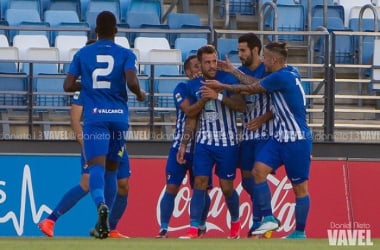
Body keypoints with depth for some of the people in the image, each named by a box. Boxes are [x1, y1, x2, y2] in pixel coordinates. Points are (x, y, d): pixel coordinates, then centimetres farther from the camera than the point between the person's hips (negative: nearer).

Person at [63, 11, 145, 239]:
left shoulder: (83, 54, 8)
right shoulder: (126, 54, 3)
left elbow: (68, 85, 5)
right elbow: (132, 82, -13)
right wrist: (140, 94, 8)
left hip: (94, 118, -1)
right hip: (119, 117, 1)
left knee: (97, 166, -13)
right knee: (112, 170, 14)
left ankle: (101, 205, -43)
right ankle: (103, 224, 18)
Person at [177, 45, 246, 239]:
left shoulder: (228, 79, -7)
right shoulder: (193, 86, 5)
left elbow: (241, 106, -17)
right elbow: (191, 118, 13)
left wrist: (218, 96, -29)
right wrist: (184, 144, 10)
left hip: (227, 142, -3)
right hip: (204, 141, 3)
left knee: (227, 187, 3)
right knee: (199, 183, -8)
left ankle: (235, 222, 28)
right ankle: (193, 230, -11)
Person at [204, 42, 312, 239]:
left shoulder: (282, 77, -20)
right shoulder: (289, 73, 7)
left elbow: (251, 89, -10)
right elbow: (256, 84, 13)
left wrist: (222, 87, 2)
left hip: (296, 141, -9)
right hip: (280, 138, 9)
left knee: (300, 187, 2)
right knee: (258, 170, -4)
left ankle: (300, 233, 10)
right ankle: (268, 218, 0)